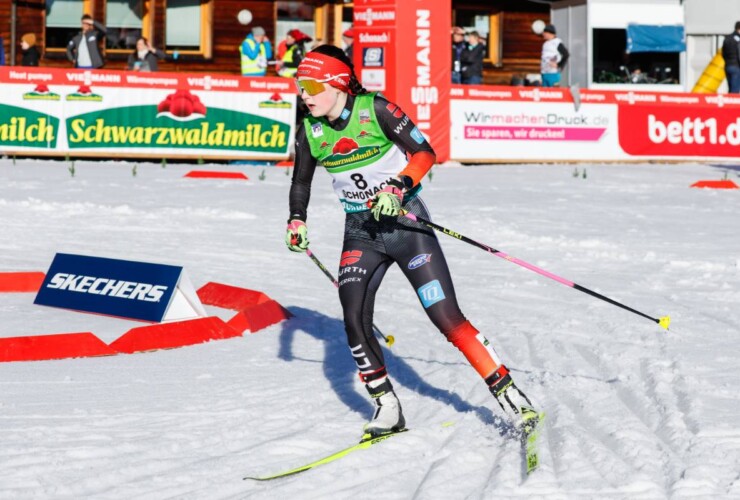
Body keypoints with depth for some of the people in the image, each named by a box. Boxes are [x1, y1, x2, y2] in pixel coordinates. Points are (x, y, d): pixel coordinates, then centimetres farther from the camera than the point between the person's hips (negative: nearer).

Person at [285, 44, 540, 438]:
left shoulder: (376, 110, -15)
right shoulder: (309, 131, 0)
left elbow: (425, 154, -12)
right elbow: (301, 181, 16)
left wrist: (398, 187, -27)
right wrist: (297, 221, 2)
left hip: (405, 221, -4)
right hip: (360, 233, 5)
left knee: (446, 317, -10)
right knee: (354, 322, -13)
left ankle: (508, 395, -1)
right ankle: (387, 409, 2)